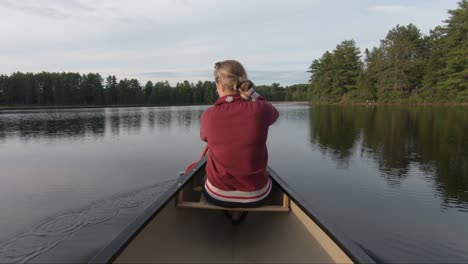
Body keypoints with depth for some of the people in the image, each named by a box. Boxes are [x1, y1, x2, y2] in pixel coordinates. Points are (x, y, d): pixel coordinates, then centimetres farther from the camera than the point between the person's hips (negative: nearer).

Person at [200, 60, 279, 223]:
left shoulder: (208, 115, -16)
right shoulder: (259, 109, -18)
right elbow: (274, 113, 8)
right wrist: (252, 93, 16)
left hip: (217, 196, 0)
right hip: (257, 196, 0)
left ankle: (229, 210, 41)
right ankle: (239, 212, 38)